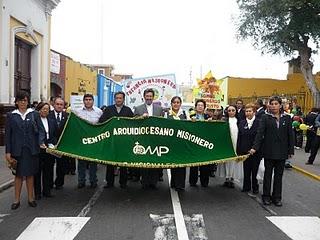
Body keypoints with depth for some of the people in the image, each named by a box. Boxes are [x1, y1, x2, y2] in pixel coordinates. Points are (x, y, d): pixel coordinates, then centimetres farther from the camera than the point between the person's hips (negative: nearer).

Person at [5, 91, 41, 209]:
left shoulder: (34, 114, 4)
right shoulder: (11, 116, 3)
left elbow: (38, 131, 4)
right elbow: (8, 134, 3)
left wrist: (39, 145, -5)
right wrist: (8, 152, -2)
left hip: (31, 149, 0)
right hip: (17, 150, 0)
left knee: (30, 174, 9)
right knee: (18, 175, 7)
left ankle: (31, 198, 20)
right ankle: (17, 200, 18)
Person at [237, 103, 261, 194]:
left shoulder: (259, 123, -6)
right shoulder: (242, 123, 7)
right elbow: (239, 138, 6)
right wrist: (238, 151, 3)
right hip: (245, 151, 3)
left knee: (255, 169, 7)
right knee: (246, 170, 10)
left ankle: (255, 187, 23)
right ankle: (246, 187, 23)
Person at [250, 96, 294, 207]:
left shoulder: (287, 118, 4)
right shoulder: (265, 118, -2)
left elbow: (290, 135, 5)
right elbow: (260, 133, -9)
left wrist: (291, 150, 1)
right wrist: (255, 147, -19)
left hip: (282, 152, 2)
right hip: (269, 151, -2)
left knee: (278, 175, 10)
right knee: (268, 174, 9)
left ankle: (277, 197, 21)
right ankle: (266, 196, 19)